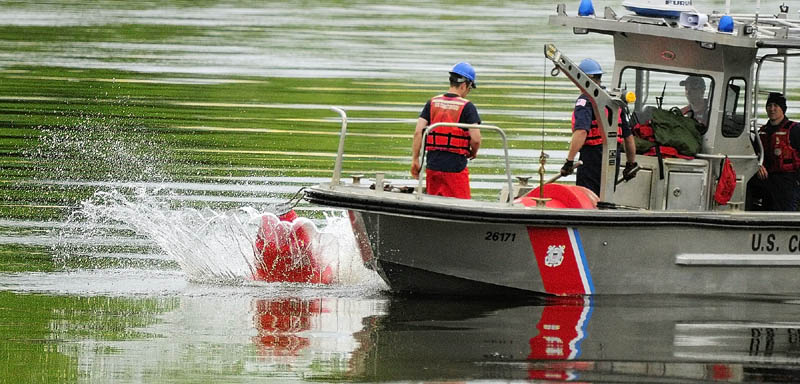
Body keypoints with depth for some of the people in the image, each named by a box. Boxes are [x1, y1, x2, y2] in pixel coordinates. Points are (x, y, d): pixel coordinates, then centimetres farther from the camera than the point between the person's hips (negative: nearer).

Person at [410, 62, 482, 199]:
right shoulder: (467, 107, -7)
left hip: (433, 165, 5)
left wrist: (415, 159, 5)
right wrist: (473, 153, 10)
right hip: (455, 166, -5)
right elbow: (475, 139, -12)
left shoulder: (432, 103, 6)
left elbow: (418, 132, -1)